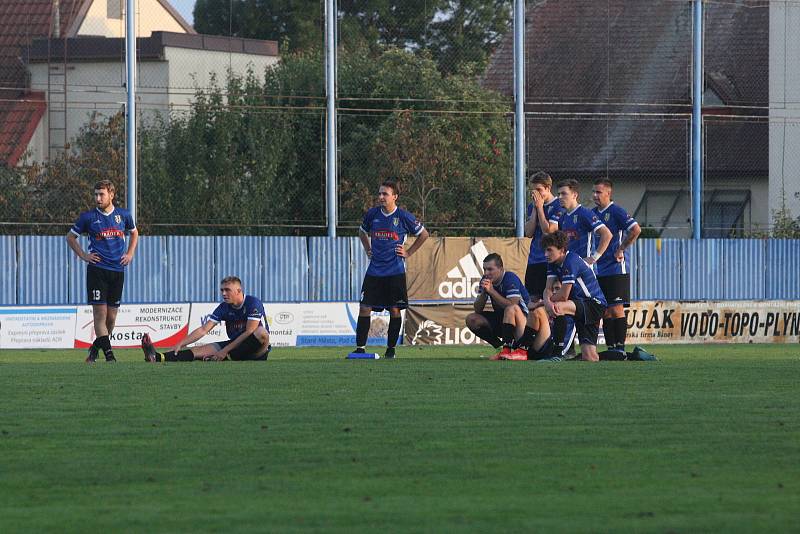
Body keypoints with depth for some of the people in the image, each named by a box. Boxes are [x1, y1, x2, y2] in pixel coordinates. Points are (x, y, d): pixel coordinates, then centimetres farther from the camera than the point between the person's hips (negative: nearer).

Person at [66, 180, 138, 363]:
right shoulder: (88, 217, 0)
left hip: (117, 270, 3)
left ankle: (95, 349, 23)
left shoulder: (123, 215, 7)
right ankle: (109, 354, -13)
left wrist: (130, 253, 14)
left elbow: (134, 233, 27)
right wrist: (83, 255, 1)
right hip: (97, 270, -3)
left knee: (111, 317, 4)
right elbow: (70, 237, 12)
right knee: (100, 312, -11)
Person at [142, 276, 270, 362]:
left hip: (255, 351, -5)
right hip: (234, 344, 5)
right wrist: (180, 344, -14)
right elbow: (203, 330, -1)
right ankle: (158, 358, -37)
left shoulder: (253, 304, -14)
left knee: (261, 332, -37)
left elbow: (249, 332, -20)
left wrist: (225, 351, -23)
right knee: (205, 349, -17)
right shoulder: (224, 308, 3)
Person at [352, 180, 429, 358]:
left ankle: (391, 349, 12)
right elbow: (362, 232, 25)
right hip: (374, 270, 3)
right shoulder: (372, 214, 4)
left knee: (394, 310, 0)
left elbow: (423, 234, 7)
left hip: (395, 272, -3)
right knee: (365, 308, -4)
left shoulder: (403, 216, -6)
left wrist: (408, 252, 3)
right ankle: (360, 347, 0)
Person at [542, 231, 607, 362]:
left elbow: (563, 295, -23)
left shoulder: (571, 261, -21)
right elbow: (548, 289, -3)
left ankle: (558, 353, -27)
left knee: (559, 306, -36)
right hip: (580, 304, 9)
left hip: (594, 304, -9)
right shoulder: (553, 263, 6)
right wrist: (547, 302, -26)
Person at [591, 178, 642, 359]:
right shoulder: (593, 213, 12)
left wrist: (621, 250, -14)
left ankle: (620, 348, -6)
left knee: (616, 309, -8)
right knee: (605, 311, 6)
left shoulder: (616, 212, -9)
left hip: (617, 268, -7)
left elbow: (636, 230, -19)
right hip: (600, 269, 7)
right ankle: (611, 348, 10)